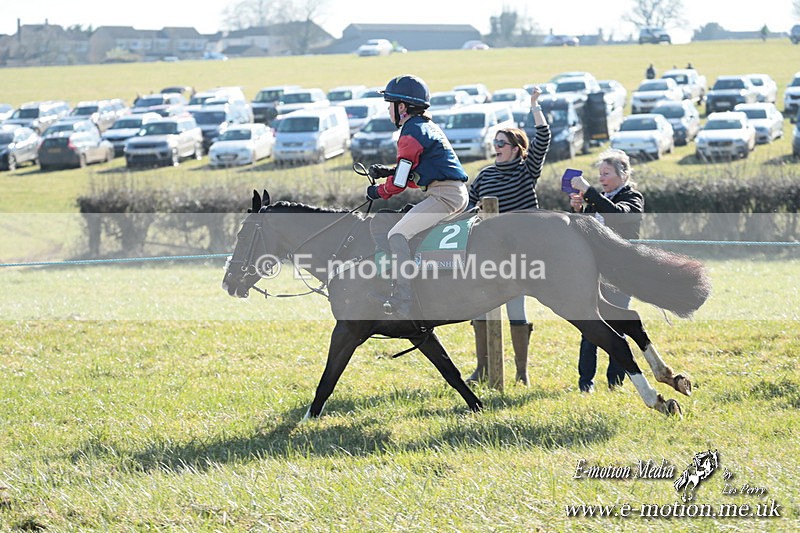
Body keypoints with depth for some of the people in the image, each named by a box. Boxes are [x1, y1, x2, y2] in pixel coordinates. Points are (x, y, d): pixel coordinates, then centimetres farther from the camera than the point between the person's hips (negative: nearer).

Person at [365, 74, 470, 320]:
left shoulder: (411, 132, -10)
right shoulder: (428, 126, 21)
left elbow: (401, 182, -10)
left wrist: (379, 192, 8)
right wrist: (388, 171, 18)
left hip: (443, 195, -11)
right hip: (459, 194, 11)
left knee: (397, 235, -15)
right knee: (405, 226, 25)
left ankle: (402, 302, -25)